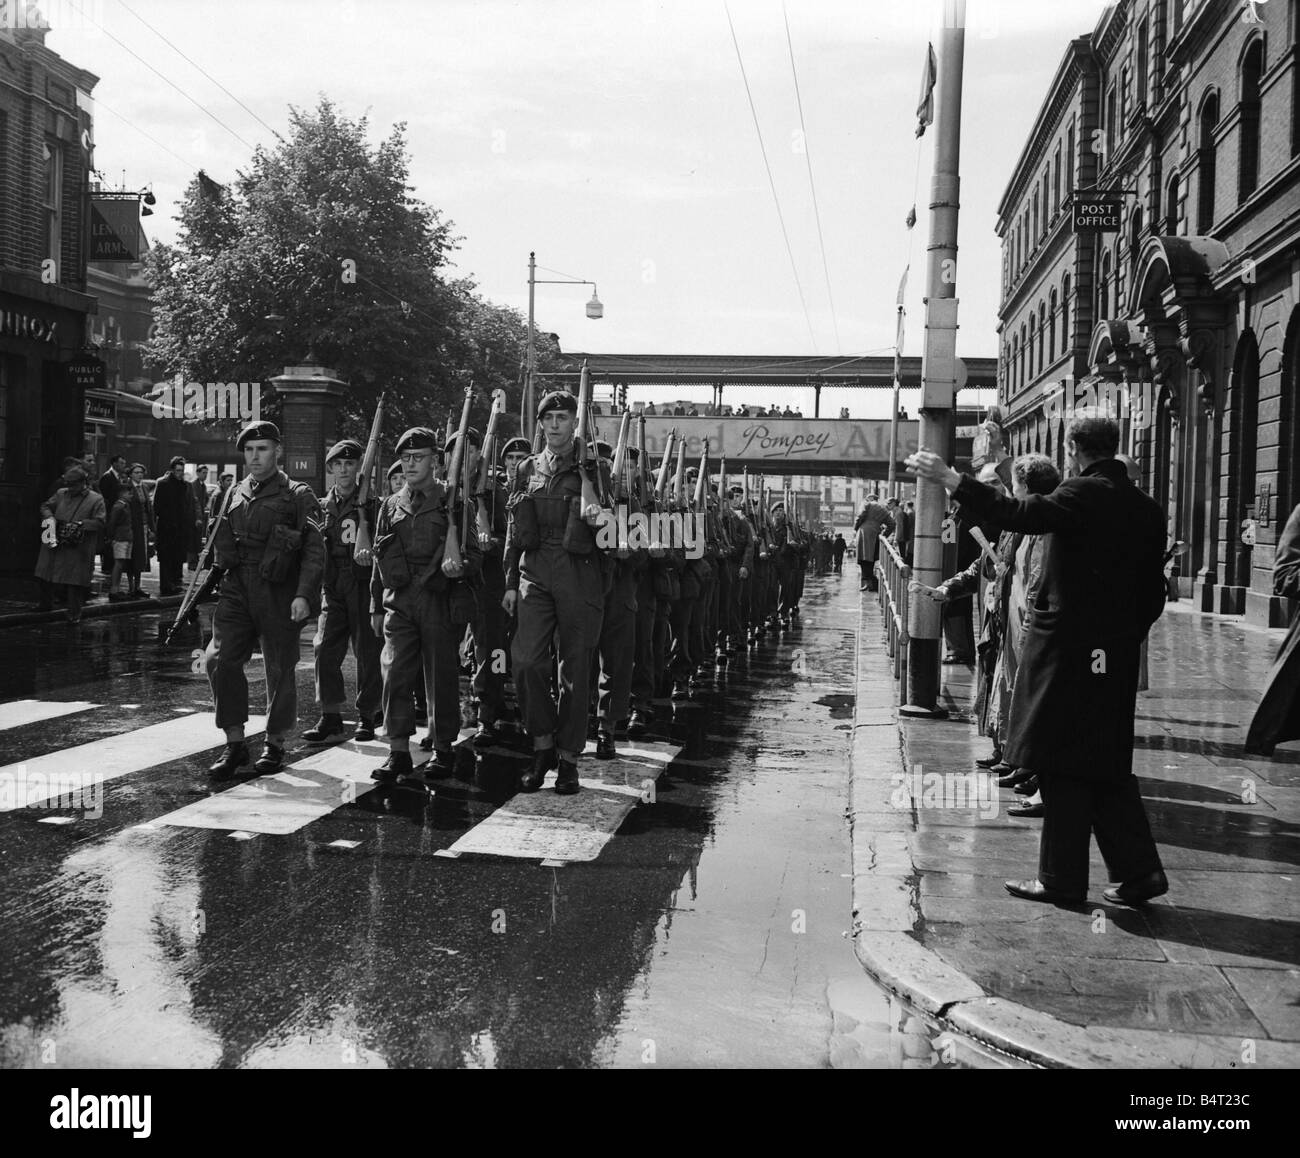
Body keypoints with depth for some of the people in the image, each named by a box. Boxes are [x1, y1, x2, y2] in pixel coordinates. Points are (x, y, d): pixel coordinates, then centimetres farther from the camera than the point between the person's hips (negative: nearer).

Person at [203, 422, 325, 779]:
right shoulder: (235, 495, 14)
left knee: (280, 669, 4)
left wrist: (304, 595, -17)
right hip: (237, 589, 4)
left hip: (279, 594, -4)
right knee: (220, 659, -6)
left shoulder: (297, 496, -2)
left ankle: (275, 745, 20)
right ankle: (235, 744, 4)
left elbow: (314, 551, -8)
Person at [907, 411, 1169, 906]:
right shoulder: (1145, 509, 10)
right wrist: (1123, 638, 19)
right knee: (1106, 765, 16)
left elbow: (1018, 515, -28)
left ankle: (1062, 879, 9)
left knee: (1064, 767, 1)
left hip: (1067, 650, -7)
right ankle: (1138, 870, 17)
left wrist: (952, 480, -26)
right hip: (1117, 657, 7)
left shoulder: (1083, 494, -12)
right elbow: (1154, 594, 11)